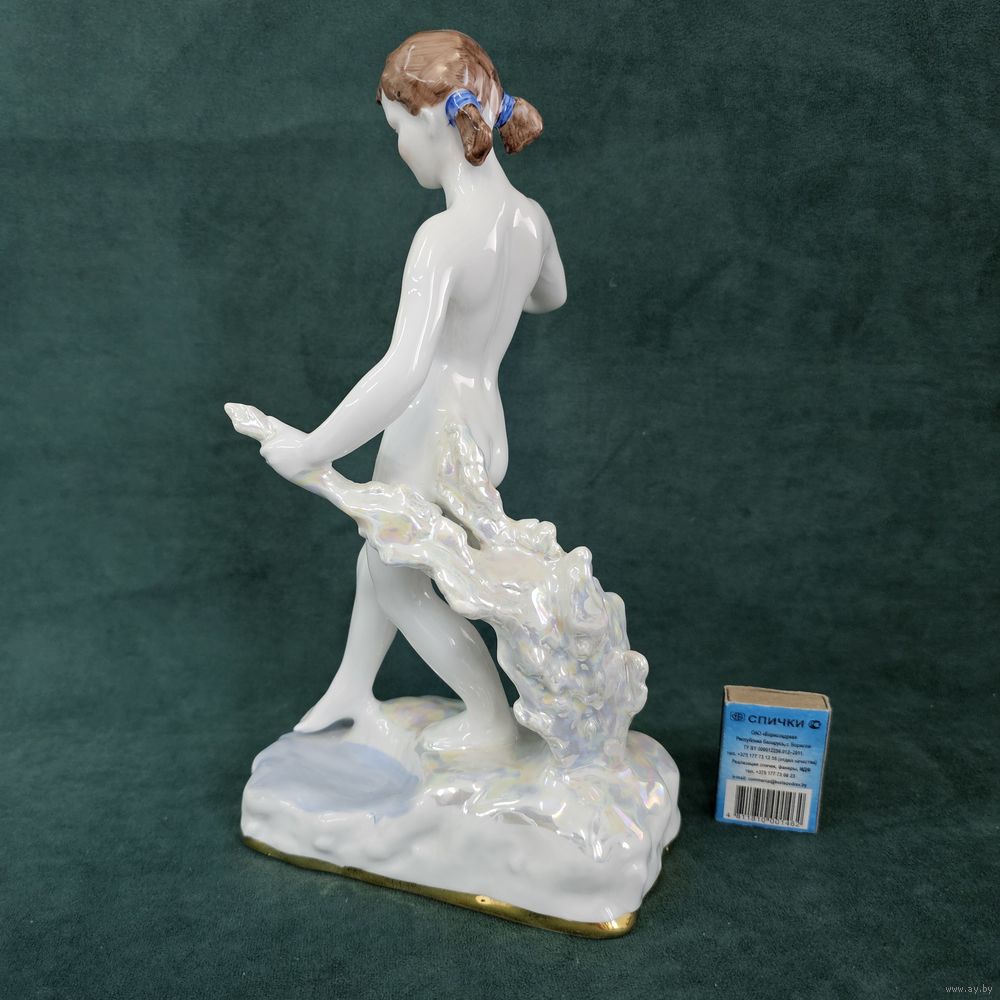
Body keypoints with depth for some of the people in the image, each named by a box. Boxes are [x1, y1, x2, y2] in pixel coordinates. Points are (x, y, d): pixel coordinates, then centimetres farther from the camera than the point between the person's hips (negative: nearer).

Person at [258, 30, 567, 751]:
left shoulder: (443, 238, -29)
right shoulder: (531, 217, -5)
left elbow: (404, 372, -38)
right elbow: (551, 295, 16)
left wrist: (310, 451, -27)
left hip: (434, 444, -8)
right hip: (478, 424, 8)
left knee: (401, 587, 18)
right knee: (378, 554, 27)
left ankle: (494, 719, 33)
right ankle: (352, 690, 49)